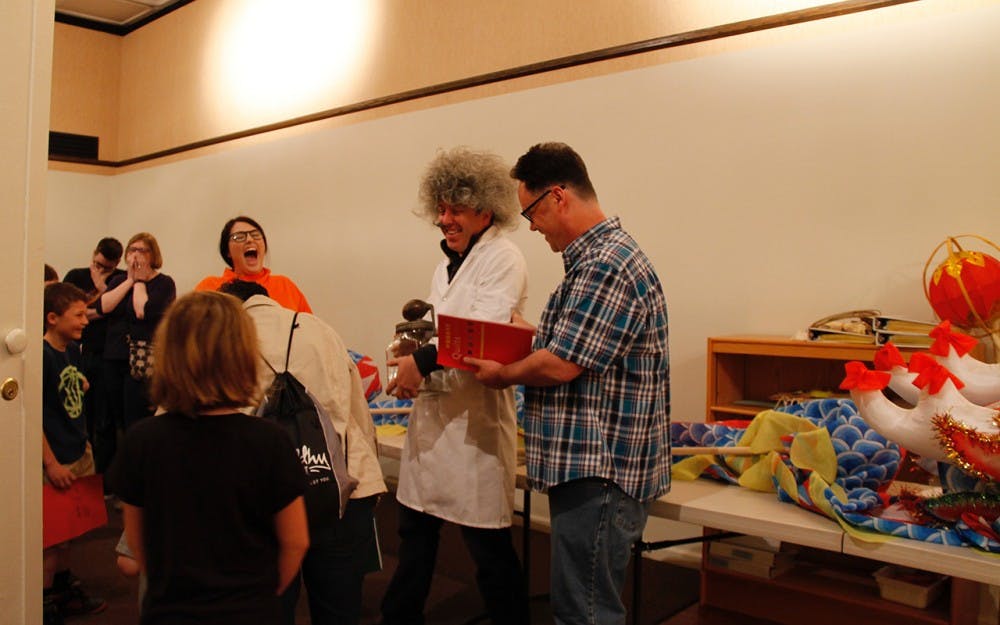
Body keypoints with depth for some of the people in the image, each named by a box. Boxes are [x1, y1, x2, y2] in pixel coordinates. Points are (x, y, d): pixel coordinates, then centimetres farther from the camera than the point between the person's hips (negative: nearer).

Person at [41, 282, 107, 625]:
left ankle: (65, 589, 36)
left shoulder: (73, 350, 5)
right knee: (52, 538, 5)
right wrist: (51, 463, -19)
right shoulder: (41, 356, -20)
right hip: (56, 462, -8)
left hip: (79, 455, 8)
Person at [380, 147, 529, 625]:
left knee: (487, 544, 3)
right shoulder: (445, 267, 16)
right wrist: (413, 366, 1)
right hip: (432, 413, 9)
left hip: (474, 419, -8)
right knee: (414, 531, 19)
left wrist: (424, 363, -21)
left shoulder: (502, 259, -10)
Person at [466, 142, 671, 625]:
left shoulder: (605, 266, -19)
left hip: (599, 474, -11)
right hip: (588, 466, 11)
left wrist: (502, 375, -4)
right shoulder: (597, 256, 15)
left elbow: (560, 365, -21)